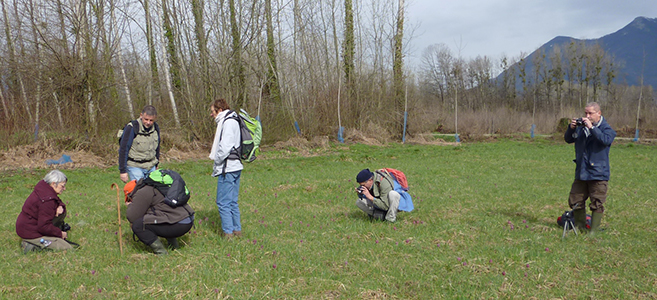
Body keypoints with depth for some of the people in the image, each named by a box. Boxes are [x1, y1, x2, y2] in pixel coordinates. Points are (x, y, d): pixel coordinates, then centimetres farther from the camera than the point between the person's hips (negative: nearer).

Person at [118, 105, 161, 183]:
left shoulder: (156, 128, 2)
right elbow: (123, 150, -11)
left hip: (151, 167, 5)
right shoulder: (131, 128, -15)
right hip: (135, 166, -5)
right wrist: (123, 171, -11)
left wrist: (156, 164, 22)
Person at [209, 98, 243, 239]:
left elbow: (225, 146, -21)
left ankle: (228, 233, 0)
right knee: (232, 201, 15)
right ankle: (237, 230, 21)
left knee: (223, 202, -4)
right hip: (235, 167, 10)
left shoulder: (228, 122, -13)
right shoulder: (229, 121, 18)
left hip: (228, 168, -10)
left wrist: (217, 161, -8)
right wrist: (218, 163, 14)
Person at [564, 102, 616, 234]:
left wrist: (591, 127, -29)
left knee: (597, 204, 0)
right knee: (575, 201, 11)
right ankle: (579, 226, 27)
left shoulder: (606, 128, -5)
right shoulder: (580, 127, 9)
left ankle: (594, 230, 10)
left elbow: (606, 140, -25)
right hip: (581, 172, 5)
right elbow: (568, 139, 10)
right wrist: (571, 128, -9)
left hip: (598, 173, -5)